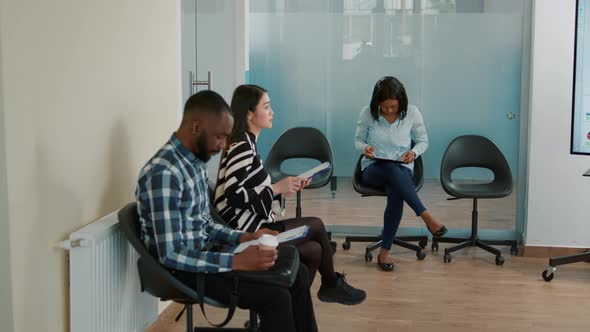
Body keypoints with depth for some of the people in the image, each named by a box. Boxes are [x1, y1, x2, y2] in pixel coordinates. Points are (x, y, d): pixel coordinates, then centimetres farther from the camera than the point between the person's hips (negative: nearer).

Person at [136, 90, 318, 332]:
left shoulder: (194, 161, 6)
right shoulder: (164, 173, -24)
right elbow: (171, 255, -26)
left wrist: (245, 238, 1)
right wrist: (237, 261, -28)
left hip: (205, 253, 9)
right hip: (182, 269, -9)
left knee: (297, 273, 3)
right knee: (276, 296, -22)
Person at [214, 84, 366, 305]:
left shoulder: (246, 144, 13)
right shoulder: (242, 147, -17)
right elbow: (234, 196, -24)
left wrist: (285, 187, 2)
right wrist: (277, 188, -18)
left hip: (252, 227, 9)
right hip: (246, 233, -9)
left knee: (314, 250, 2)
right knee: (316, 226, 1)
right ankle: (331, 285, 22)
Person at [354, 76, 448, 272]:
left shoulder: (412, 113, -3)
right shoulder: (367, 113, -4)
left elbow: (423, 141, 8)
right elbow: (358, 140, 8)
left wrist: (414, 152, -14)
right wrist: (365, 148, -16)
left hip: (401, 170, 0)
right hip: (373, 169, 0)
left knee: (396, 195, -37)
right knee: (391, 169, -40)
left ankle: (384, 251, -27)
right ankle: (425, 216, -38)